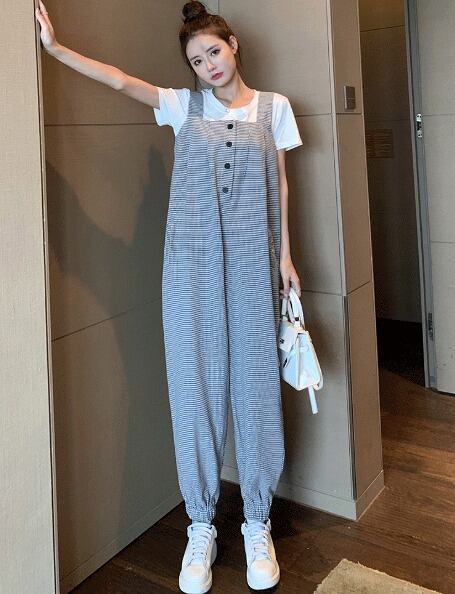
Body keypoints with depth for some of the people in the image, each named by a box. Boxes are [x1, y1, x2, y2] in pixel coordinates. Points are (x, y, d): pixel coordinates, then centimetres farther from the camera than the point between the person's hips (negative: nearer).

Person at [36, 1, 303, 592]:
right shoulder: (184, 105, 9)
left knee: (255, 387, 3)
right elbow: (120, 80, -1)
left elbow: (280, 184, 10)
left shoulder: (273, 107, 10)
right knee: (196, 387, 2)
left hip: (252, 266, 0)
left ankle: (258, 525, 20)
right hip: (192, 266, 0)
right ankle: (201, 527, 18)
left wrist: (284, 254, 5)